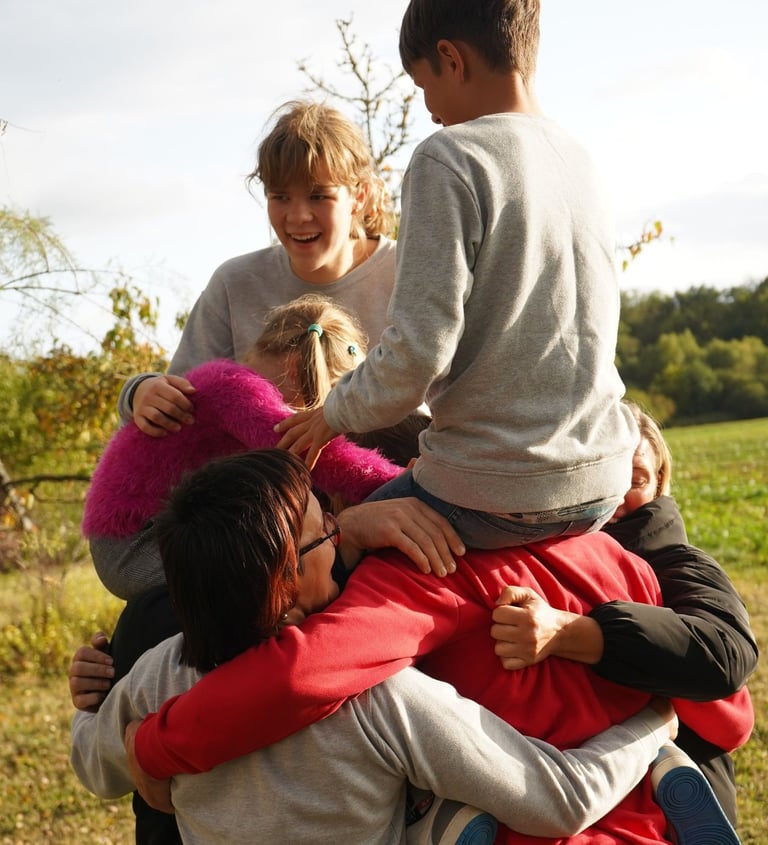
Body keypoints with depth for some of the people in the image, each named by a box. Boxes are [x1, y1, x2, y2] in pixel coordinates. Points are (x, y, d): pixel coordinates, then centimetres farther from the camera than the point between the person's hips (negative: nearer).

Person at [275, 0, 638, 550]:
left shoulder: (449, 158, -13)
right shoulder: (579, 159, 10)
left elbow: (419, 350, -20)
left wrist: (335, 415, -1)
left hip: (494, 497, -7)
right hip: (600, 484, 7)